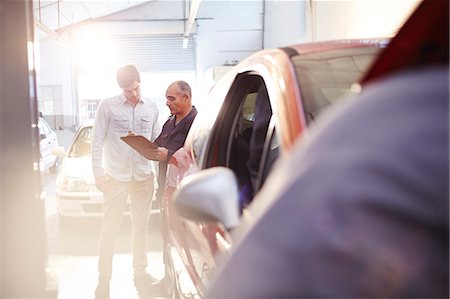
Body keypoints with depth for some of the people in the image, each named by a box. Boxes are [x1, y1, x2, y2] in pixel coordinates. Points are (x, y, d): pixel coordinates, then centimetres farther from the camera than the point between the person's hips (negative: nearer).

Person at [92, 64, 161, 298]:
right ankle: (104, 278, 13)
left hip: (143, 175, 3)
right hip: (116, 176, -3)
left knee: (141, 226, 11)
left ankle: (140, 273, 24)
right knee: (109, 228, 2)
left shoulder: (151, 108, 7)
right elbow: (97, 141, -3)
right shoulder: (108, 106, -4)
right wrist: (98, 172, -8)